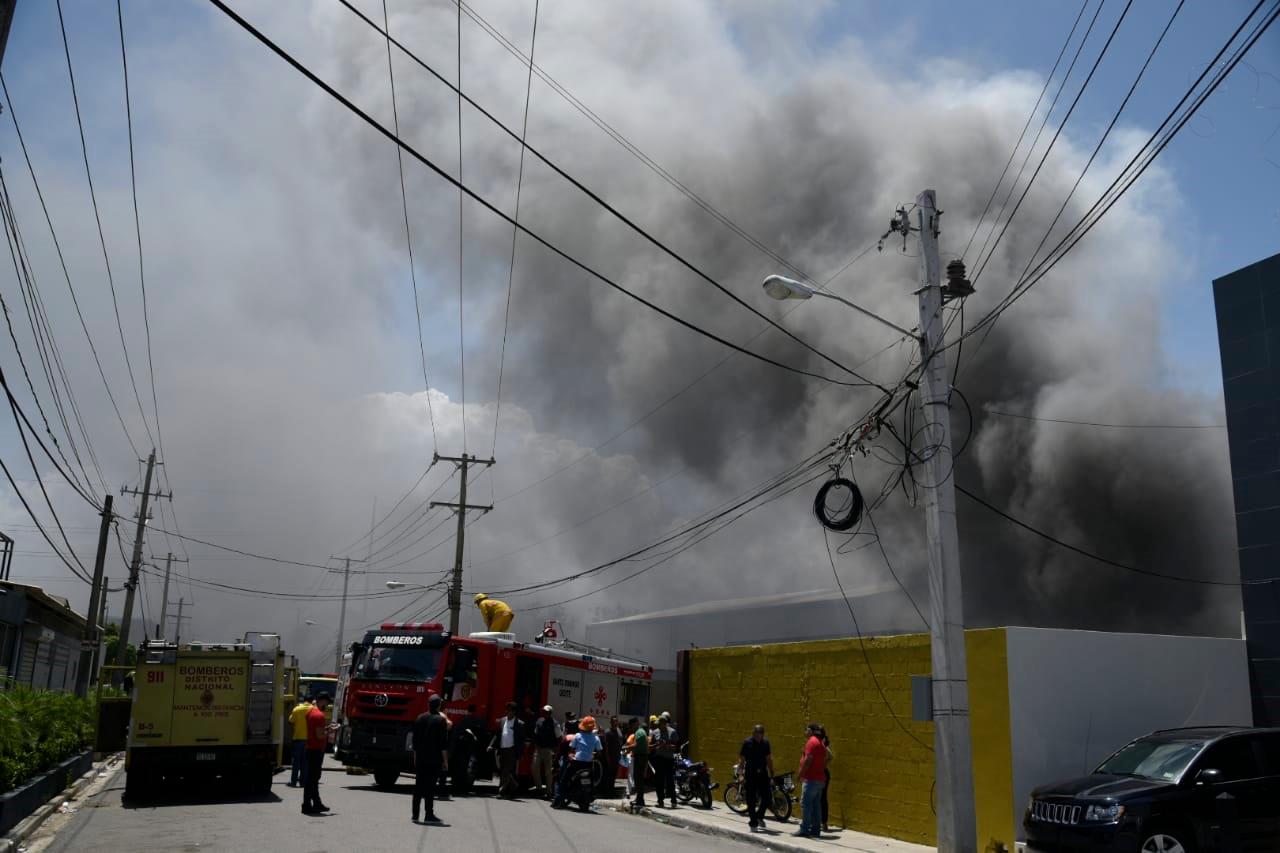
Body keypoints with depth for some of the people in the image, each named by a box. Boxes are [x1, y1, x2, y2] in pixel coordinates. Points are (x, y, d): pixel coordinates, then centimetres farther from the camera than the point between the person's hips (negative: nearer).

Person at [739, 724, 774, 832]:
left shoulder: (765, 742, 4)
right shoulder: (747, 743, -7)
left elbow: (769, 759, 10)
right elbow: (742, 759, -6)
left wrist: (771, 776, 8)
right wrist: (742, 775, -12)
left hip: (763, 774, 4)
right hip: (750, 775, -4)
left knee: (767, 797, 1)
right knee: (751, 801, 0)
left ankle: (759, 816, 26)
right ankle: (753, 824, 10)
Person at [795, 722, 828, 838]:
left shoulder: (811, 741, -11)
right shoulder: (821, 744, 18)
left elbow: (808, 759, -19)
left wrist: (801, 774, -12)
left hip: (811, 779, -9)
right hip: (820, 778, 10)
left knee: (805, 803, -9)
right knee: (816, 805, 10)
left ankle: (804, 829, -11)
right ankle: (816, 830, 11)